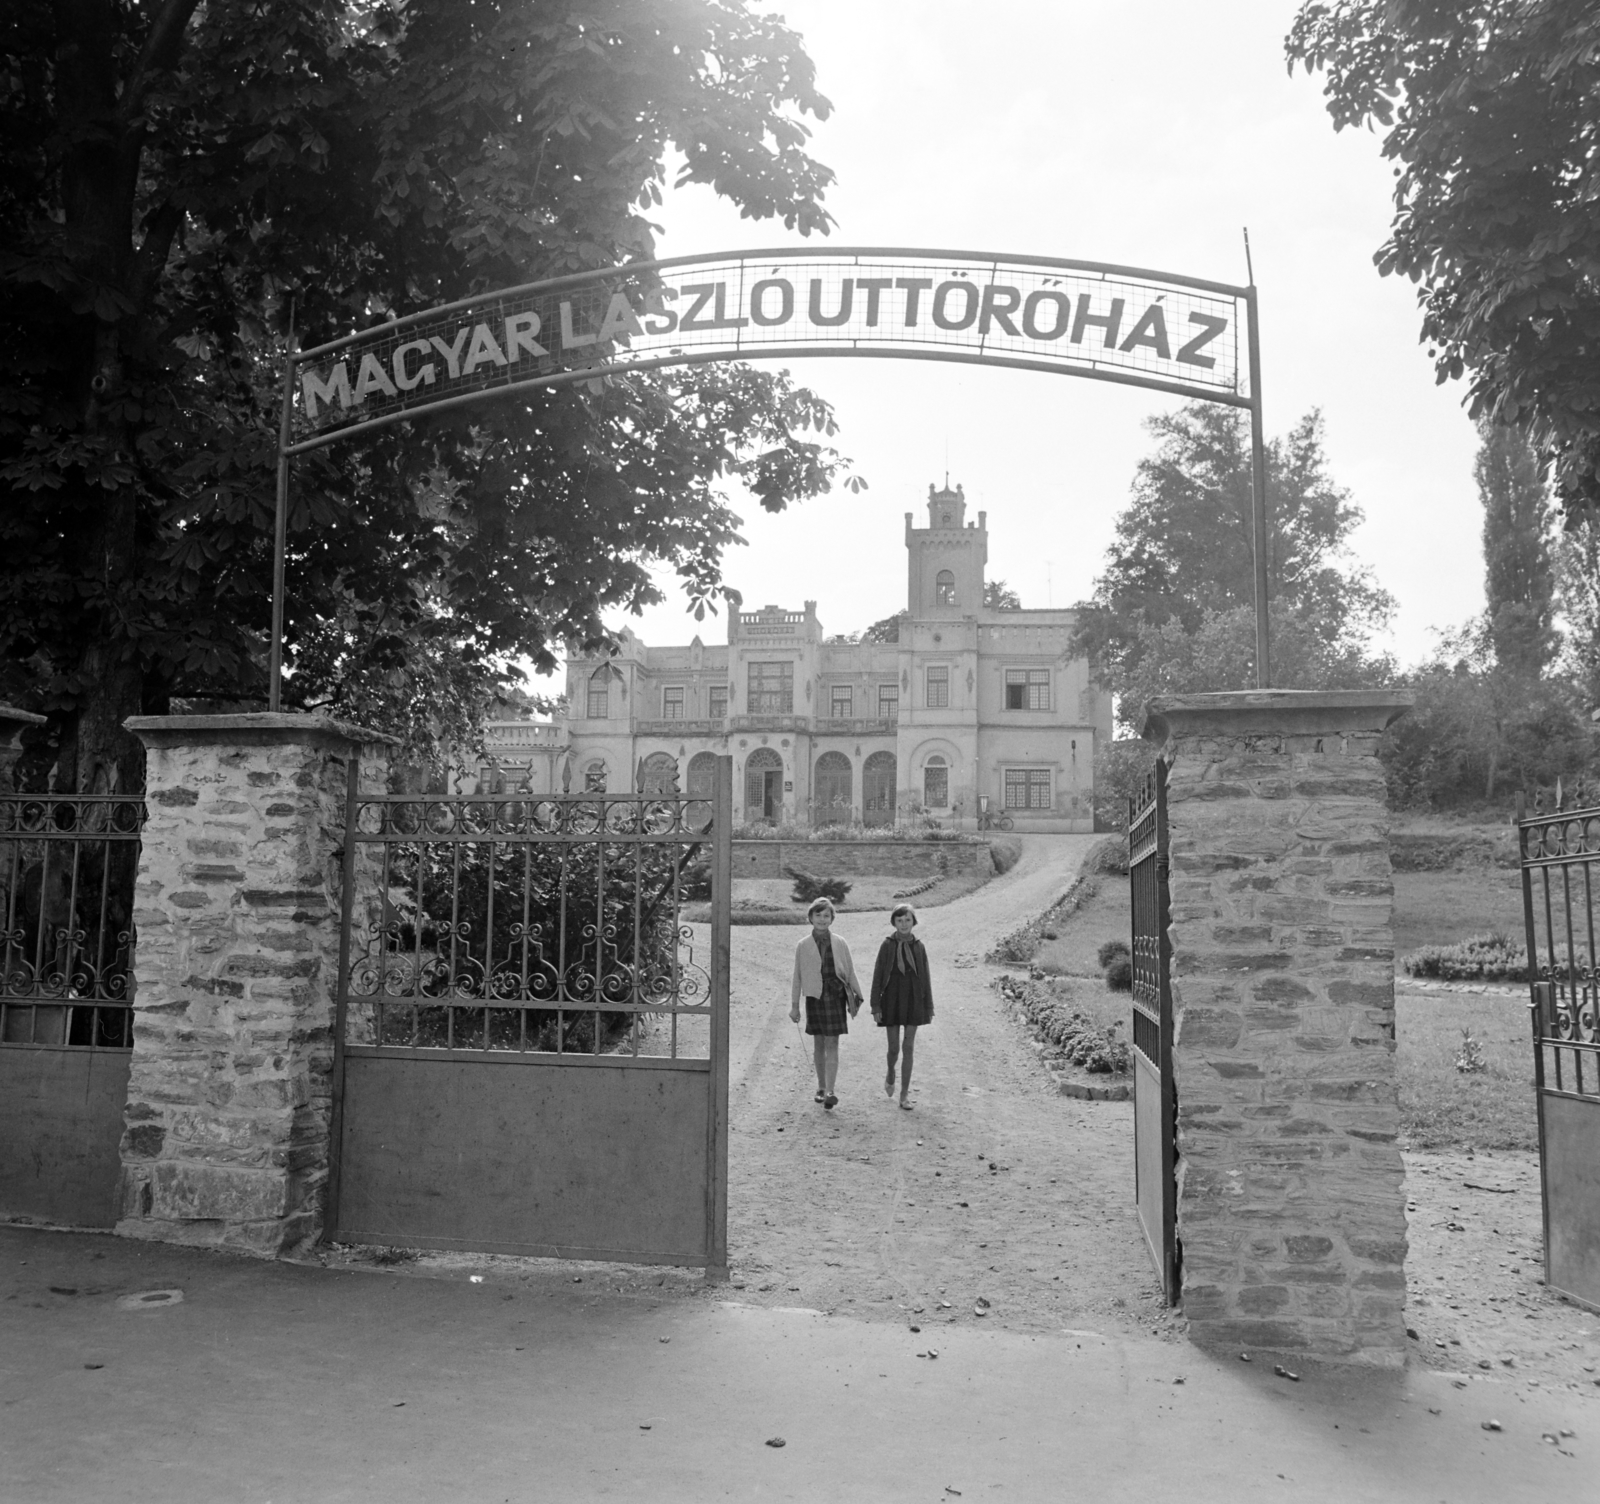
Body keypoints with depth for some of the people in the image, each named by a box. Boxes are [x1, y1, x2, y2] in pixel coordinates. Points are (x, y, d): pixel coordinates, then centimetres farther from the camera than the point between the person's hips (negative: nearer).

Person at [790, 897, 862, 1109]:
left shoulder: (840, 943, 1)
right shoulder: (803, 946, 1)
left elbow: (850, 971, 7)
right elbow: (797, 977, 6)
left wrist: (856, 996, 6)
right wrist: (794, 1005, 6)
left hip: (836, 996, -1)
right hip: (815, 996, 1)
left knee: (832, 1044, -5)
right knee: (818, 1044, 10)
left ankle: (830, 1091, -9)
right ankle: (821, 1087, 24)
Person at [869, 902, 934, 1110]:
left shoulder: (919, 947, 0)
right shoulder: (887, 946, -5)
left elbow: (926, 978, 4)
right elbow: (877, 976, -4)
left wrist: (929, 1007, 3)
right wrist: (875, 1006, -8)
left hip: (913, 1001, 1)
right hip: (892, 1001, -1)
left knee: (908, 1047, 1)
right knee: (894, 1048, 1)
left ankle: (905, 1094, 8)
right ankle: (890, 1074, 35)